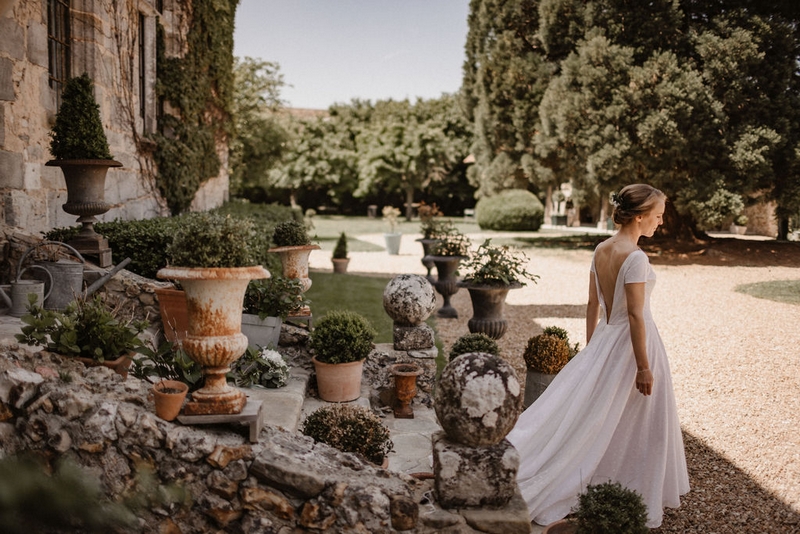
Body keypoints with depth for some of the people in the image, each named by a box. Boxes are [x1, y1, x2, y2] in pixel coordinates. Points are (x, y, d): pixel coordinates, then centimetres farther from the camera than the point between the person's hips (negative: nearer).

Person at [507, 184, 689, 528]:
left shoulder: (601, 250, 3)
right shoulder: (636, 258, -21)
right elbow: (635, 316, -21)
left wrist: (590, 348, 18)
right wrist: (643, 367, -17)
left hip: (604, 339, 7)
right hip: (629, 344, -7)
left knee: (591, 418, 14)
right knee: (633, 425, 8)